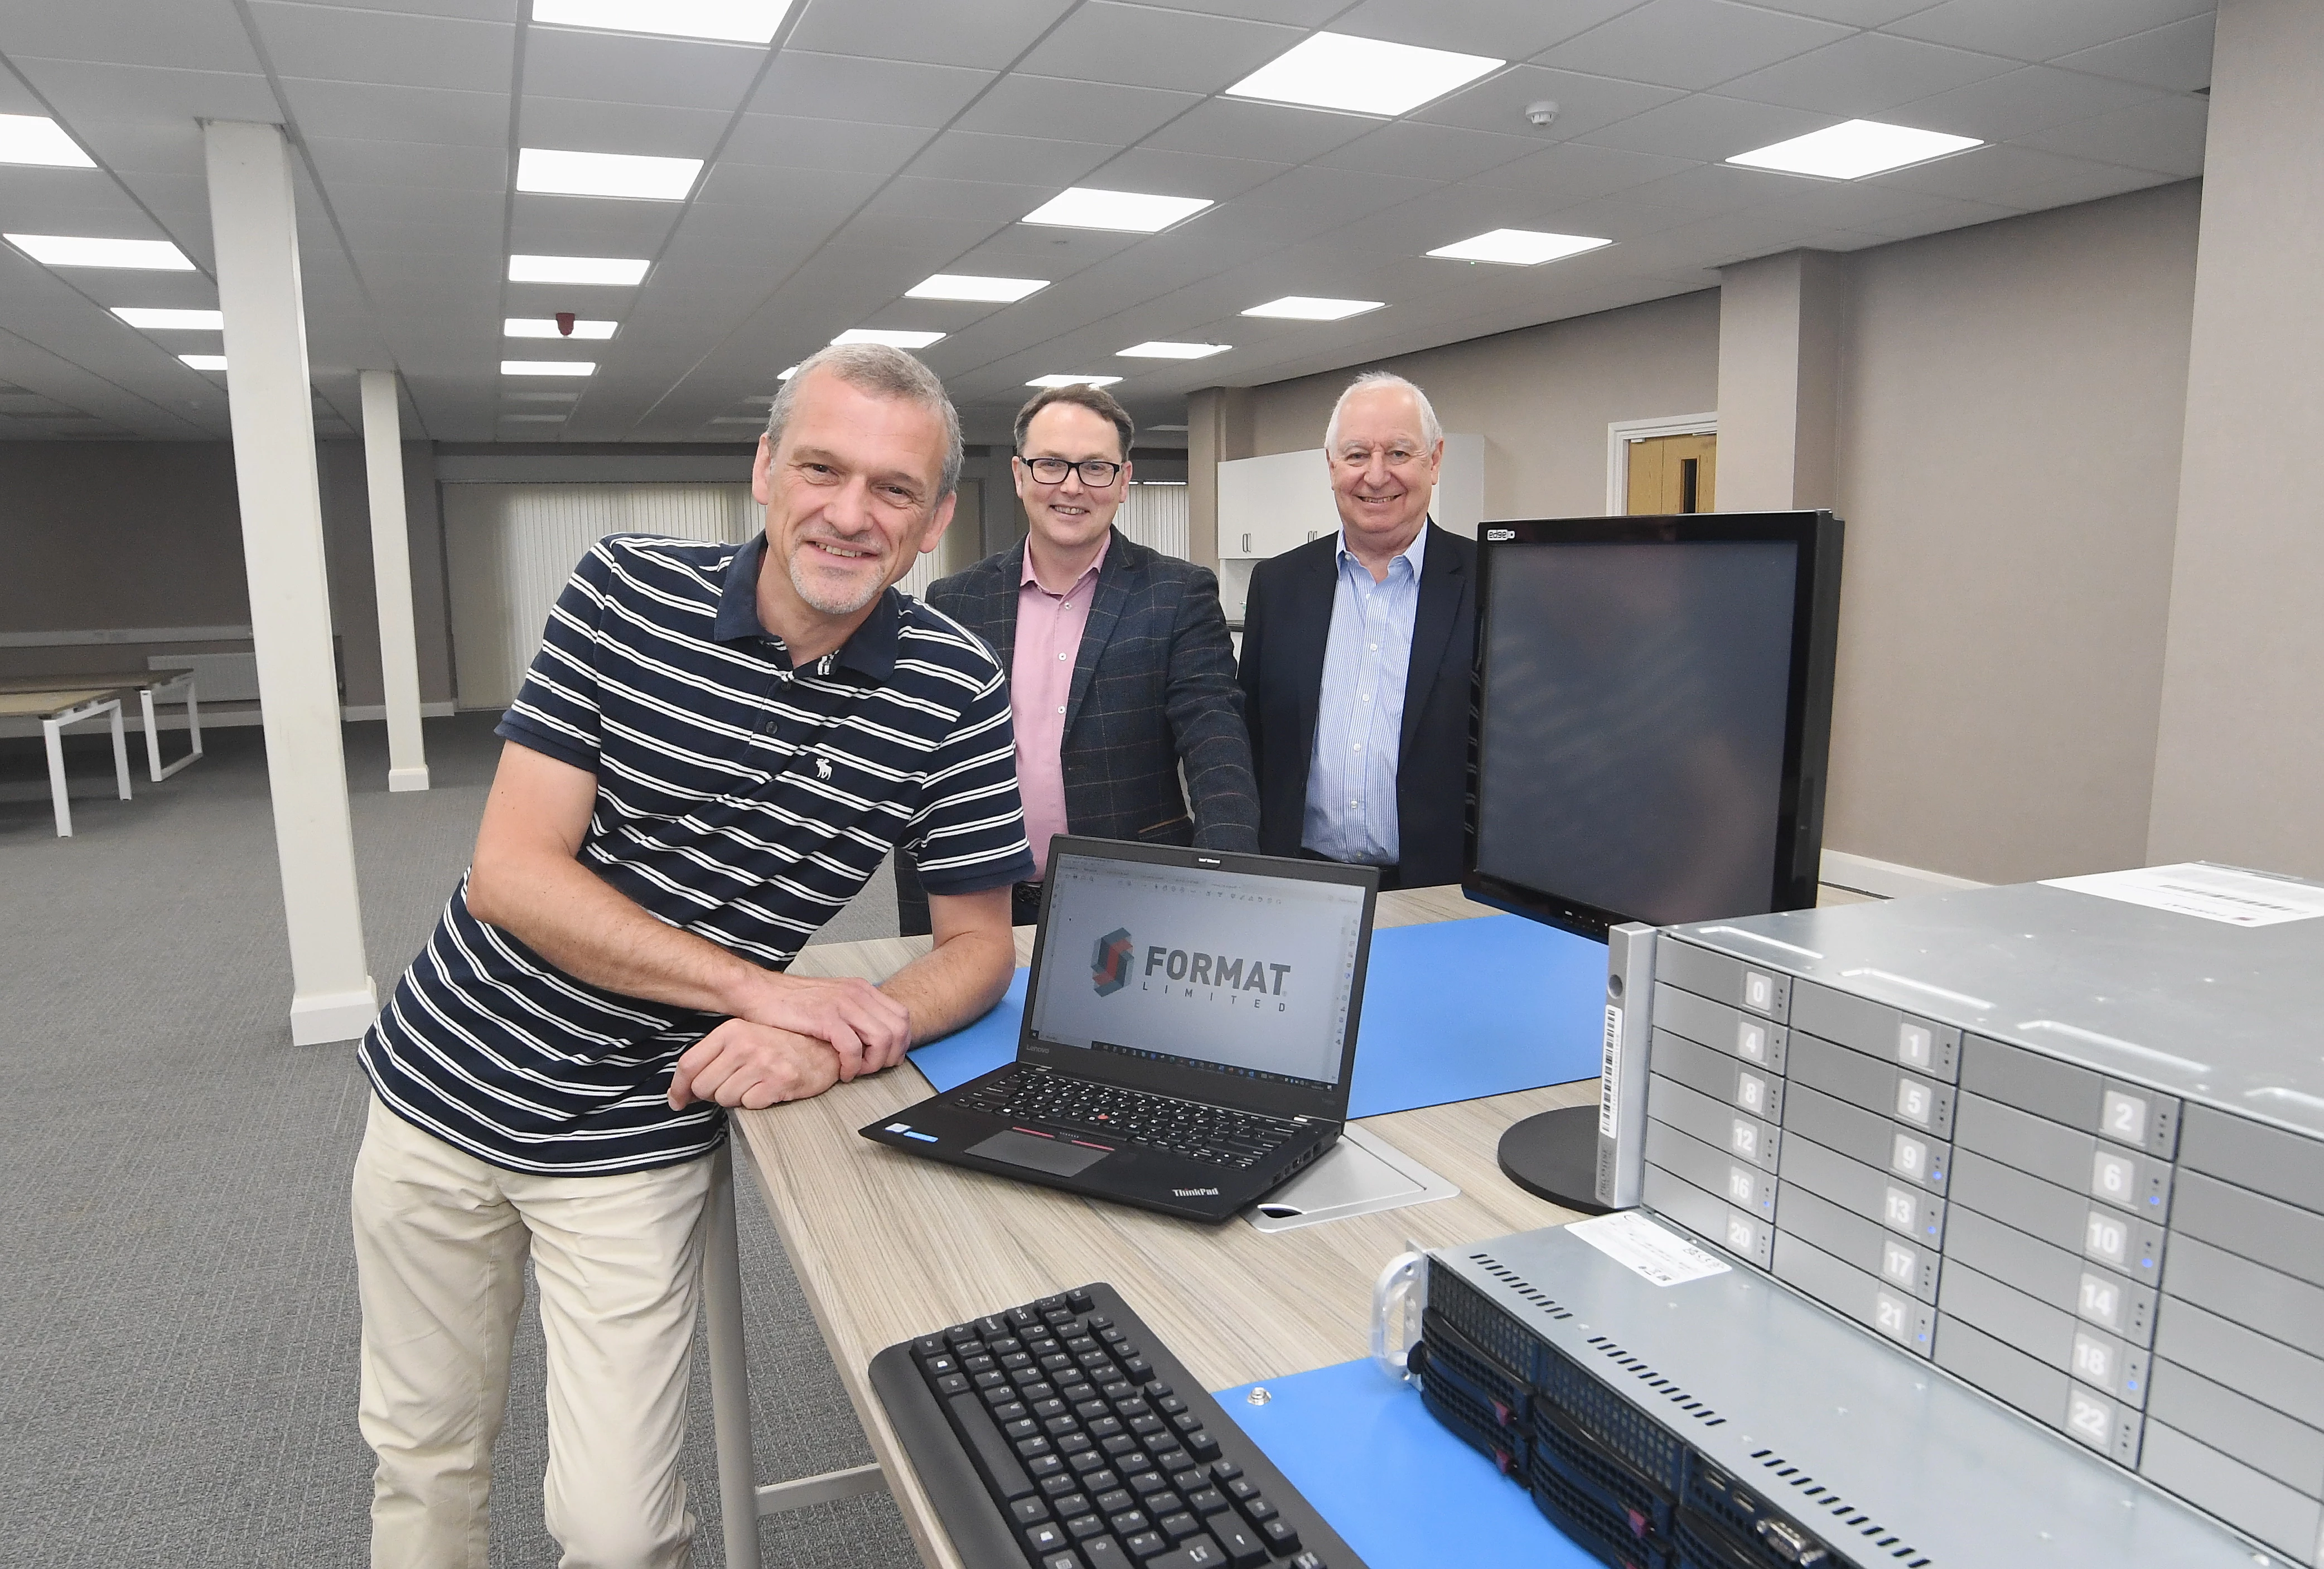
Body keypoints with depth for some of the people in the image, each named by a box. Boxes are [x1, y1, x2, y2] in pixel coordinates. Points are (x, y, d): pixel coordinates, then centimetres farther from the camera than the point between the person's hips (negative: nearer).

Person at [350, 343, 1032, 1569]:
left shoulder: (957, 694, -13)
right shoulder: (628, 590, -13)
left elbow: (978, 946, -5)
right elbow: (511, 873, -17)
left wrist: (847, 1037, -26)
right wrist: (761, 988, -26)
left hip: (638, 1139, -1)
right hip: (444, 1086, 2)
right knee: (419, 1450, 20)